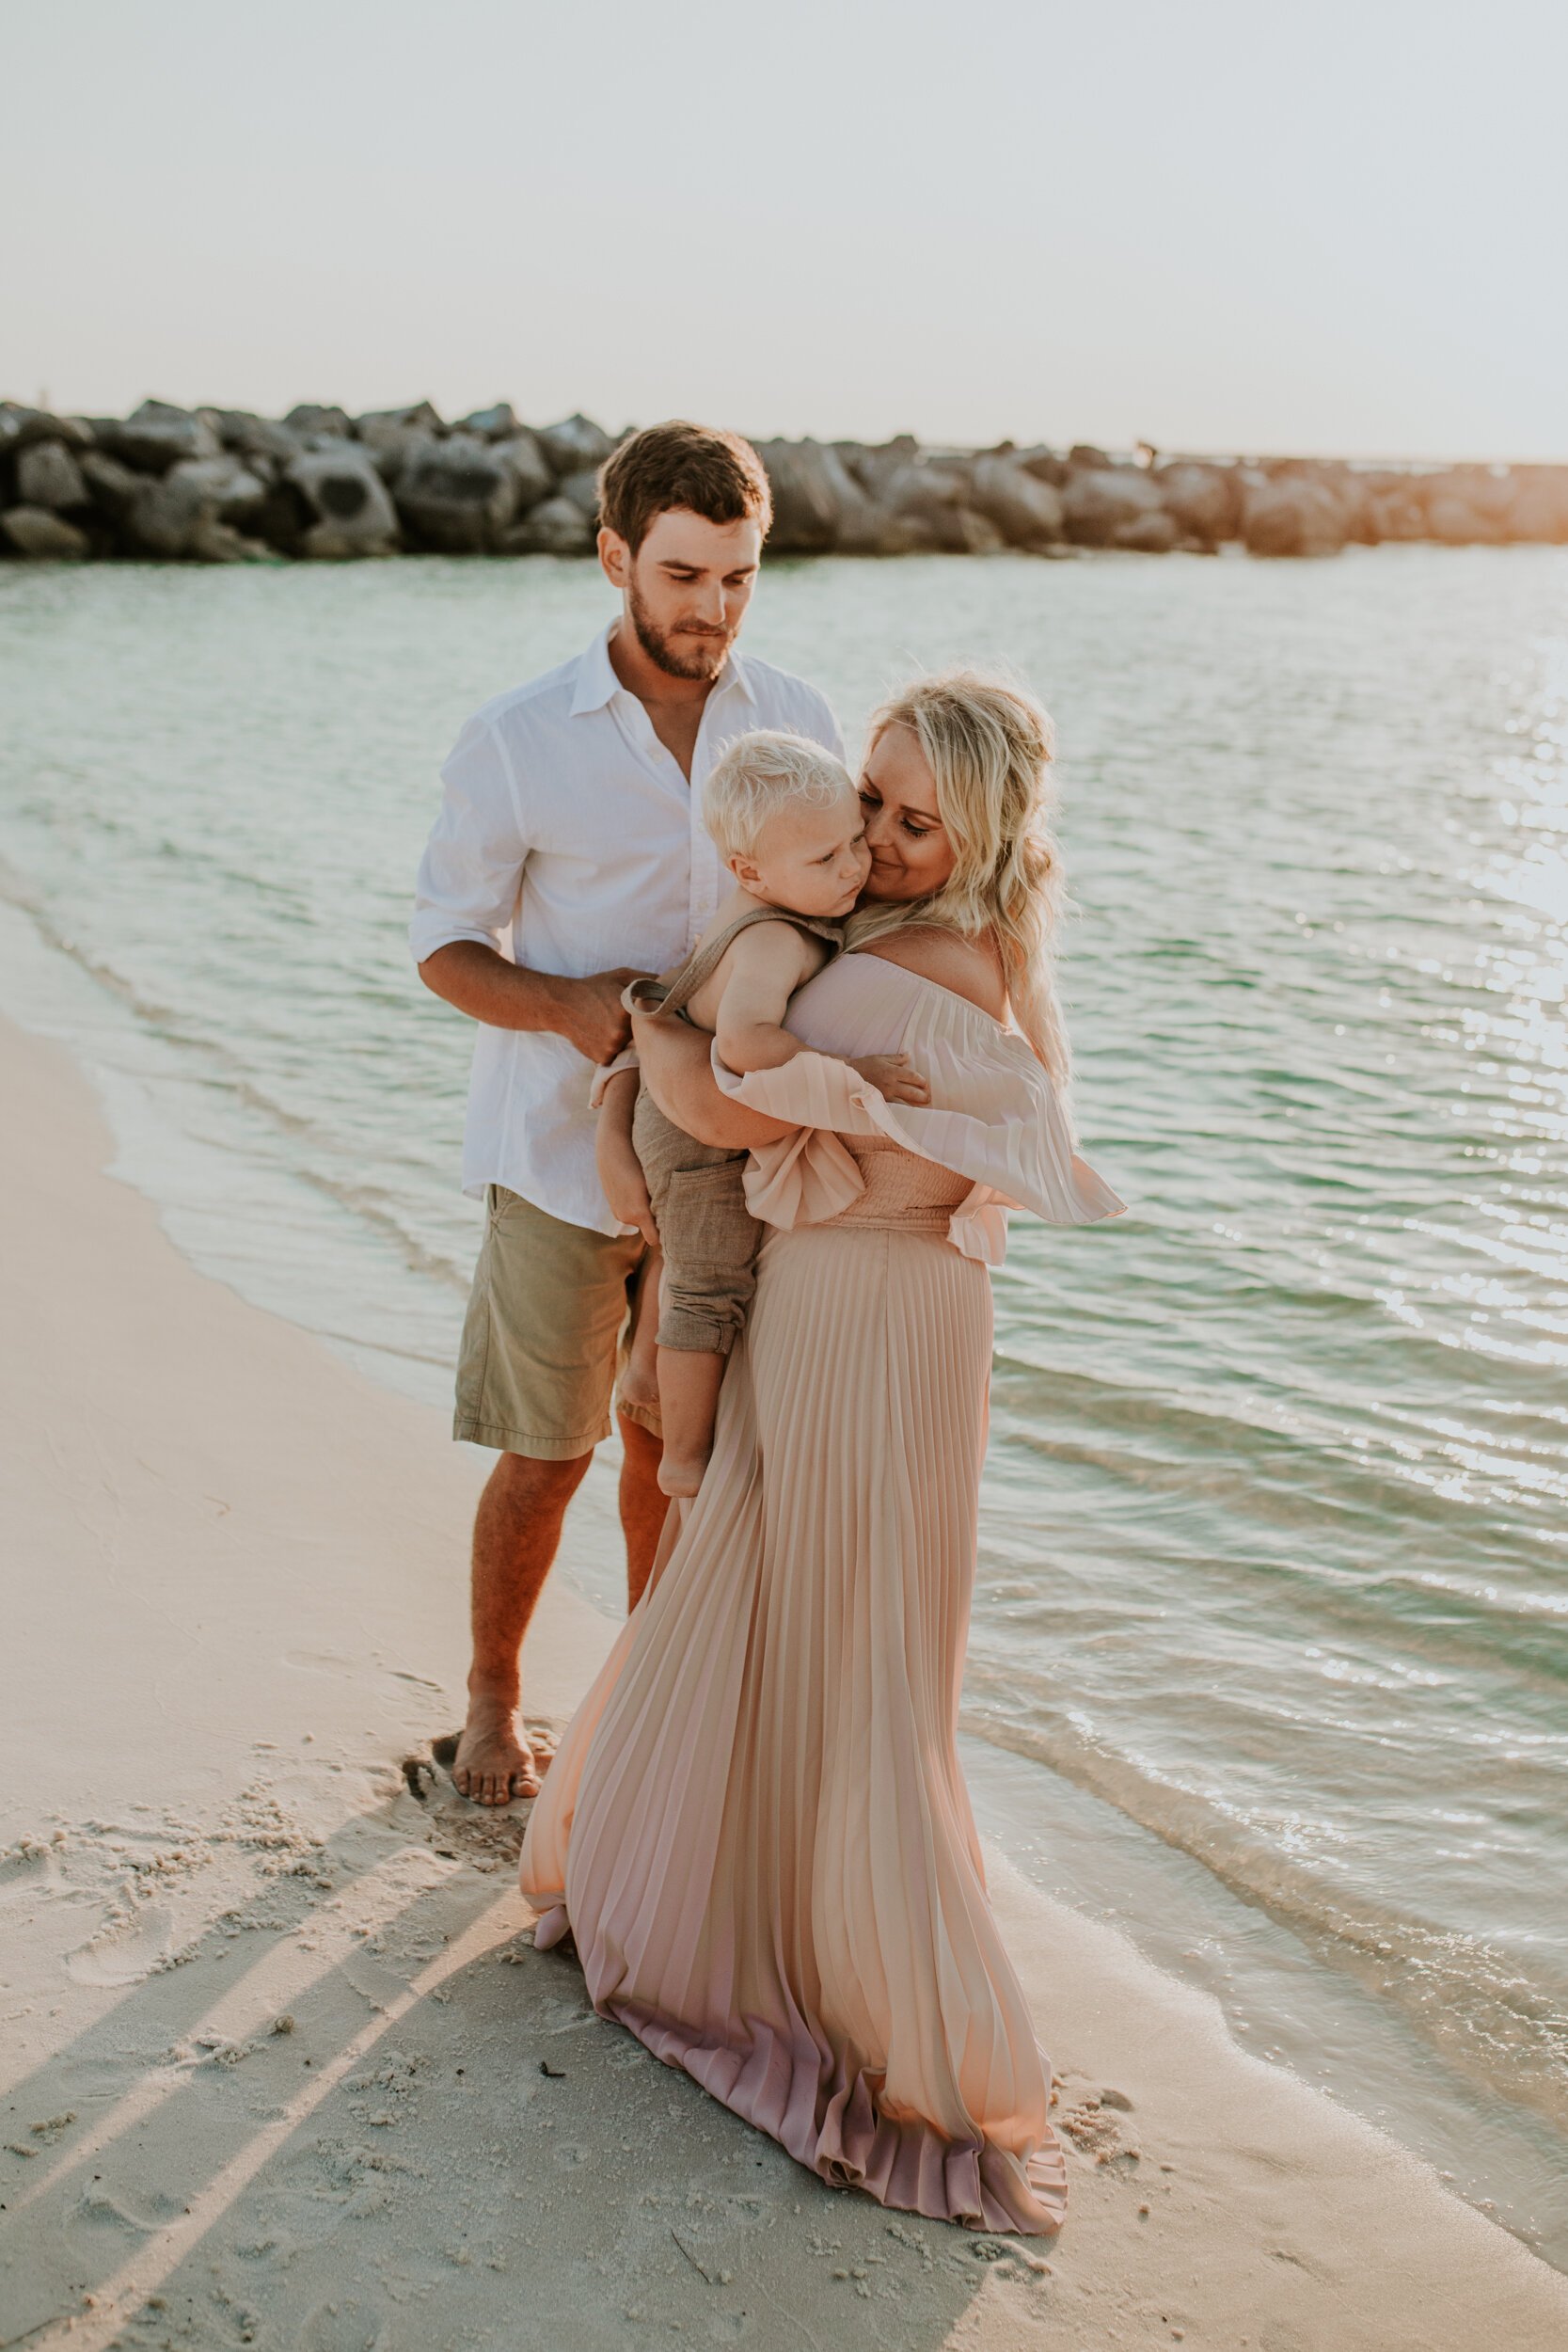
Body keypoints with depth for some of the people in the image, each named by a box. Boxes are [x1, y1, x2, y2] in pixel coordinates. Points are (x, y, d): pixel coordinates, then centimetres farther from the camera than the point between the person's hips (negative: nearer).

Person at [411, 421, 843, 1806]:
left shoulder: (799, 727, 0)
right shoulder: (517, 743, -9)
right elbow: (447, 947, -2)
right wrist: (561, 1002, -22)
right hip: (565, 1158, -2)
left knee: (674, 1445, 14)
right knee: (545, 1458, 6)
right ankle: (494, 1695, 29)